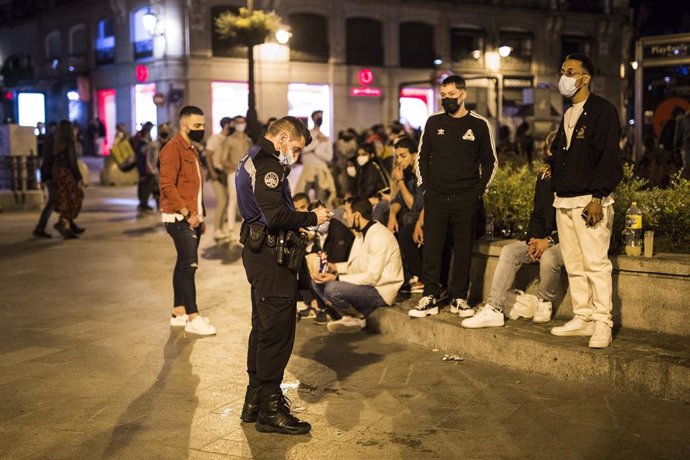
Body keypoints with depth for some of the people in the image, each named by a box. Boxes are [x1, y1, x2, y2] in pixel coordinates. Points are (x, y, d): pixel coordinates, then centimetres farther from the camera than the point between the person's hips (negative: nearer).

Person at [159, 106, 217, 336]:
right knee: (189, 264, -12)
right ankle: (193, 318, -12)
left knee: (184, 264, 12)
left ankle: (179, 312, 18)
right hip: (179, 218, -9)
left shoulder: (191, 150, 18)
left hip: (192, 217, 9)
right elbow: (167, 185, -20)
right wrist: (186, 212, -21)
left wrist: (200, 215, 17)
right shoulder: (173, 149, -12)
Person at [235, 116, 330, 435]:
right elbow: (276, 215, -26)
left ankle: (255, 401, 28)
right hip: (272, 256, -11)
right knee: (277, 330, -5)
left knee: (263, 327, 18)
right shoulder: (267, 164, -17)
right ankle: (270, 409, 2)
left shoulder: (254, 159, 17)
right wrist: (312, 218, -13)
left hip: (259, 251, 11)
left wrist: (301, 219, 11)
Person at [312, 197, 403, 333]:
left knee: (332, 289, -30)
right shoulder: (362, 233, 12)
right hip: (366, 284, 10)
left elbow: (372, 277, -24)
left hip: (380, 291, -10)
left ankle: (357, 318, -4)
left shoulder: (379, 236, -21)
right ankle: (348, 316, -1)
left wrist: (337, 278, -25)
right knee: (318, 282, 2)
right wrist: (334, 267, -1)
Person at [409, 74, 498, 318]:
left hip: (466, 198, -1)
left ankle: (459, 298, 11)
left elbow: (490, 161, 7)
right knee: (432, 248, 0)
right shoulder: (433, 122, 6)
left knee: (463, 250, 3)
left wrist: (479, 190, -1)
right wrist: (425, 186, 4)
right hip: (436, 197, 2)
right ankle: (430, 298, 6)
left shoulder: (479, 124, 1)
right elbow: (422, 157, 13)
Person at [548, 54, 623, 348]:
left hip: (590, 201, -8)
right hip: (564, 202, 8)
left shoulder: (603, 111, -6)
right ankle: (582, 318, 16)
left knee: (596, 264, -9)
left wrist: (597, 197, -19)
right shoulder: (567, 115, 20)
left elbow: (609, 157, -13)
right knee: (573, 266, 9)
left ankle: (602, 325, -5)